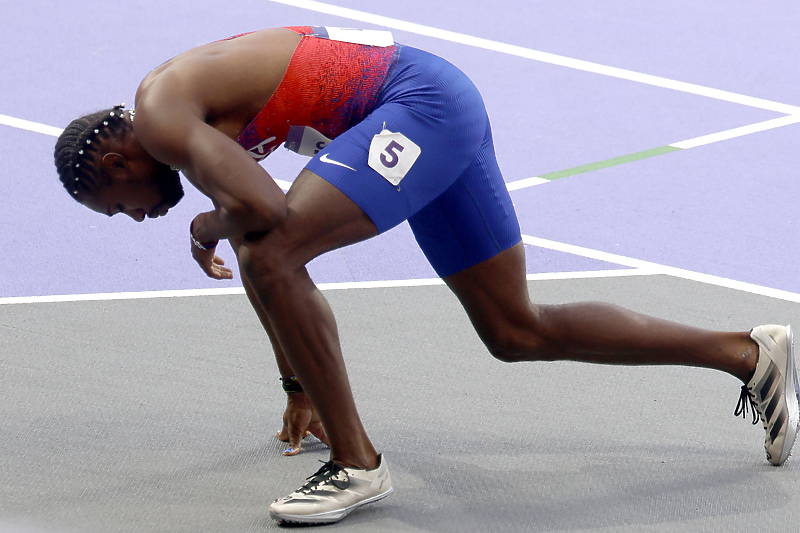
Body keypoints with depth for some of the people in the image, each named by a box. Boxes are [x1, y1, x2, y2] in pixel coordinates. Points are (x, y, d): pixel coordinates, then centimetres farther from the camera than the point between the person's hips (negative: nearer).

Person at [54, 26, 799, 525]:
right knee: (517, 333, 16)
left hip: (419, 104, -10)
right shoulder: (197, 115, 20)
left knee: (268, 253, -21)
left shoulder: (162, 116, -10)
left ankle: (356, 464, -12)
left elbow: (265, 210, -27)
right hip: (447, 108, 10)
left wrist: (210, 227, -3)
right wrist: (299, 386, 33)